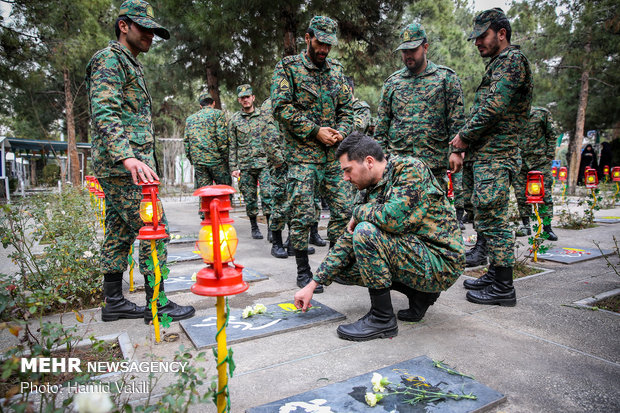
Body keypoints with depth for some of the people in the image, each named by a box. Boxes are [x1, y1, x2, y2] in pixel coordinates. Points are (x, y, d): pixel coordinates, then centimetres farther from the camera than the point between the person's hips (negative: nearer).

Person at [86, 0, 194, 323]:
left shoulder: (130, 64, 25)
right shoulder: (110, 59, -7)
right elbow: (104, 114, -21)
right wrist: (128, 157, -34)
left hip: (117, 166, 10)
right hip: (123, 166, -10)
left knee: (119, 233, 11)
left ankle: (113, 302, 20)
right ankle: (157, 304, 1)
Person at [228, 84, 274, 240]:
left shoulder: (264, 115, 7)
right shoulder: (234, 120, 8)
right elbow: (232, 146, 8)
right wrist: (234, 167, 2)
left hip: (264, 162, -1)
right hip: (245, 165, 1)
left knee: (267, 194, -9)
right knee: (250, 197, 6)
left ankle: (271, 228, -4)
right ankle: (254, 227, 20)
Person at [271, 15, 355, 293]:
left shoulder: (336, 70, 16)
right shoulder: (288, 67, 0)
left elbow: (347, 107, 18)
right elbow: (281, 106, -10)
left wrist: (341, 131, -3)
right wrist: (315, 131, -14)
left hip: (334, 155, 6)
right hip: (303, 154, -5)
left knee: (343, 210, 6)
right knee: (302, 215, -5)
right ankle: (303, 271, 10)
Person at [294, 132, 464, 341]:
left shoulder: (411, 169, -17)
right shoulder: (369, 191, 5)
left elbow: (393, 217, -34)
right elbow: (348, 240, 6)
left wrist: (359, 211, -12)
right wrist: (312, 285, 4)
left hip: (441, 263, -8)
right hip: (414, 253, 9)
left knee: (366, 232, -27)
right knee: (342, 266, 7)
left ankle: (383, 319, -12)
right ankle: (419, 293, 10)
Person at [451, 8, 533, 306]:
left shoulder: (512, 59, -7)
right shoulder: (497, 64, 24)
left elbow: (494, 106, -19)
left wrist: (465, 136, -10)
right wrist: (466, 137, 11)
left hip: (494, 157, -10)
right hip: (486, 155, 10)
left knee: (493, 220, -8)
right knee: (486, 218, 14)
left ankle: (503, 288, -1)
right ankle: (495, 274, 24)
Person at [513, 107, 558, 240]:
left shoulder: (542, 113, 2)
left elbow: (552, 135, 6)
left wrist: (549, 155, -1)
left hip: (541, 160, -3)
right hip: (520, 160, 3)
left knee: (544, 192, -5)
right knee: (520, 193, 1)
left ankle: (547, 226, 3)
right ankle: (525, 225, 12)